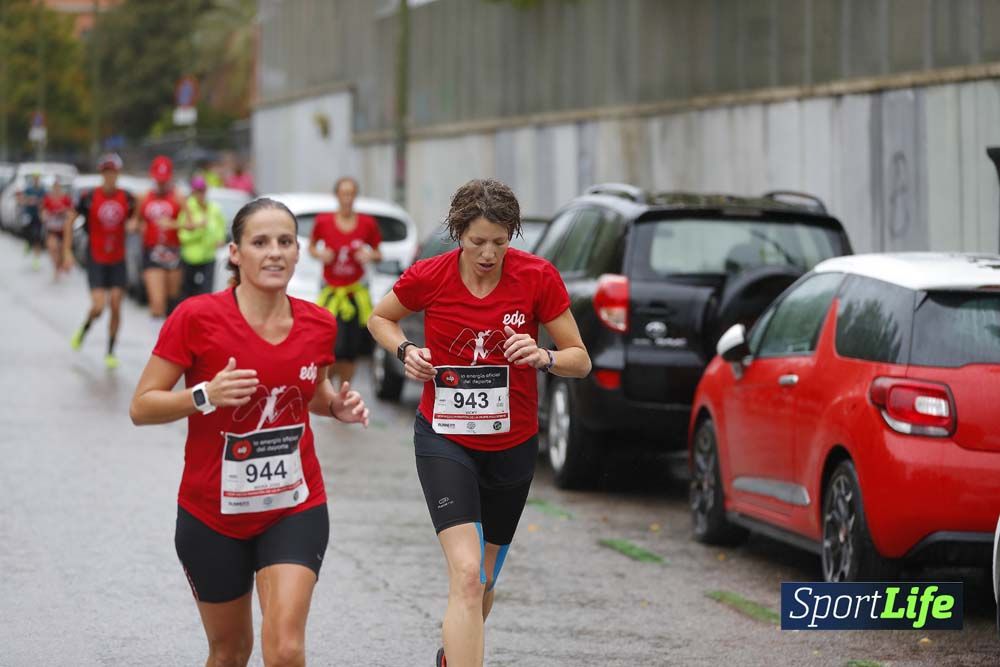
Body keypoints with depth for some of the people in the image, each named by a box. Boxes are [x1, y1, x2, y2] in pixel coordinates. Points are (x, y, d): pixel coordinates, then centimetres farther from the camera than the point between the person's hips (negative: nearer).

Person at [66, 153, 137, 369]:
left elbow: (133, 219, 15)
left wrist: (133, 224, -10)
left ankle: (111, 352, 12)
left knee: (116, 307, 0)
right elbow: (70, 221, 0)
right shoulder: (90, 198, -9)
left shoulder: (127, 198, -2)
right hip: (96, 260, -2)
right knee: (98, 307, -12)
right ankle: (83, 330, 21)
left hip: (118, 260, 2)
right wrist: (67, 251, -4)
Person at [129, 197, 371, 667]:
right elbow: (141, 407, -11)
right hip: (212, 517, -1)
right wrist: (205, 395, -28)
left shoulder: (319, 325, -2)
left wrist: (338, 406, -3)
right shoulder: (196, 318, -14)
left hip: (295, 510, 1)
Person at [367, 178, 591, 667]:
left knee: (485, 579, 18)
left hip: (513, 442, 3)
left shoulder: (538, 277, -12)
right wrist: (405, 351, -12)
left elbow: (580, 361, -7)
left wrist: (543, 358, -28)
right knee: (467, 572, -21)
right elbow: (380, 318, 8)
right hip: (445, 438, -3)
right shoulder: (428, 277, -13)